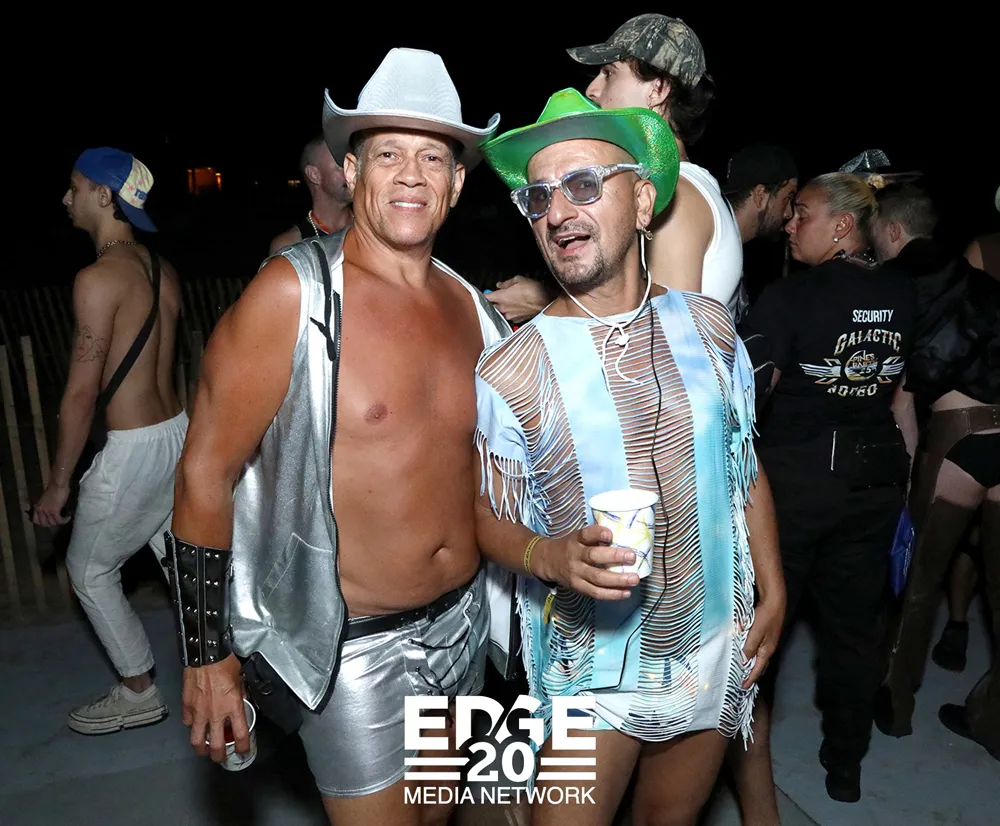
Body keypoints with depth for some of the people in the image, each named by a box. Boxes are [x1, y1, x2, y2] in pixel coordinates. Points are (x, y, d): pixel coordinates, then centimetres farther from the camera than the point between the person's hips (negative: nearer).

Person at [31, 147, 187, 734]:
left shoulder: (99, 278, -18)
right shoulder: (162, 270, 7)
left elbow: (83, 392, -18)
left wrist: (59, 483, -9)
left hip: (131, 449, -8)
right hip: (178, 430, 8)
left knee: (90, 570, 12)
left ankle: (139, 692, 24)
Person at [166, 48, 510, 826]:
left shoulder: (472, 308, 1)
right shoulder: (295, 294, -17)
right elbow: (205, 475, -14)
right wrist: (207, 655, -11)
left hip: (461, 624, 6)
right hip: (353, 648, -6)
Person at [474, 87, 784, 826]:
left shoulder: (709, 326, -4)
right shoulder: (509, 371, -15)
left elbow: (747, 471, 6)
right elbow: (489, 516, -6)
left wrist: (773, 594, 4)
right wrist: (554, 558, -25)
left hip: (715, 649, 4)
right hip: (591, 673, -3)